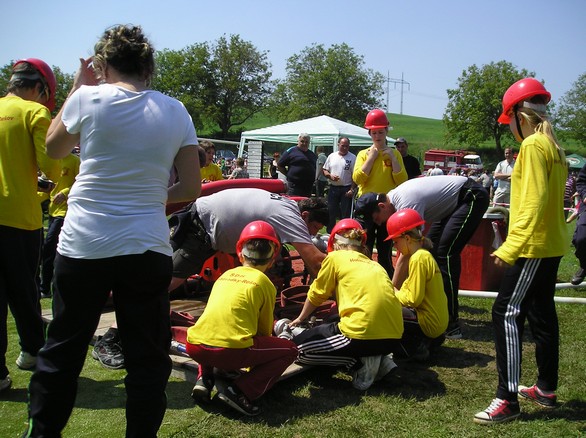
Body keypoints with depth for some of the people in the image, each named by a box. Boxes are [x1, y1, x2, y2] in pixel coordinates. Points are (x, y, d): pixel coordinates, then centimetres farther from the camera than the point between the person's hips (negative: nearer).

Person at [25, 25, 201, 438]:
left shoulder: (89, 98, -3)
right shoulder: (175, 111, 2)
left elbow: (54, 148, 16)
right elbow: (192, 187, 3)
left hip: (83, 246, 0)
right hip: (147, 249, 1)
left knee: (62, 351, 17)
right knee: (147, 358, 11)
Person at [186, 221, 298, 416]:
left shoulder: (225, 275, 21)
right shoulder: (264, 283, 8)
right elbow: (265, 330, 14)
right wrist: (256, 360, 35)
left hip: (194, 347, 6)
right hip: (230, 350, -5)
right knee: (289, 350, 12)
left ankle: (204, 379, 17)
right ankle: (239, 391, -3)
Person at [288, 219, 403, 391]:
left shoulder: (335, 257, 8)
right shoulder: (373, 264, 23)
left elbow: (315, 295, 16)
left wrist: (300, 319, 35)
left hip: (364, 334, -7)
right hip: (393, 338, 7)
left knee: (299, 346, 11)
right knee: (332, 326, 33)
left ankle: (361, 364, -2)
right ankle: (380, 360, 11)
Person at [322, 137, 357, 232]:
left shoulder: (352, 158, -3)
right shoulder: (331, 156, 8)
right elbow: (324, 170, 12)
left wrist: (352, 189, -14)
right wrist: (330, 176, -9)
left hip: (346, 189, -4)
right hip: (333, 188, 4)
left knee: (345, 214, 1)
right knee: (331, 212, 10)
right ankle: (330, 233, 21)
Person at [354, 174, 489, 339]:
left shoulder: (407, 204, -29)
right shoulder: (394, 198, -1)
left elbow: (406, 255, -29)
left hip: (473, 197, -10)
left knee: (445, 253, -18)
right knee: (430, 249, 9)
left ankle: (451, 325, -16)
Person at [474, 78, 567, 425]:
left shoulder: (533, 145, -15)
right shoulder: (553, 145, 14)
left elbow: (533, 202, -23)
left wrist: (510, 248, -24)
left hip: (533, 246, -10)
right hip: (550, 245, 10)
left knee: (507, 313, -8)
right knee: (541, 314, 16)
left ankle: (508, 400, -6)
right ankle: (547, 388, 26)